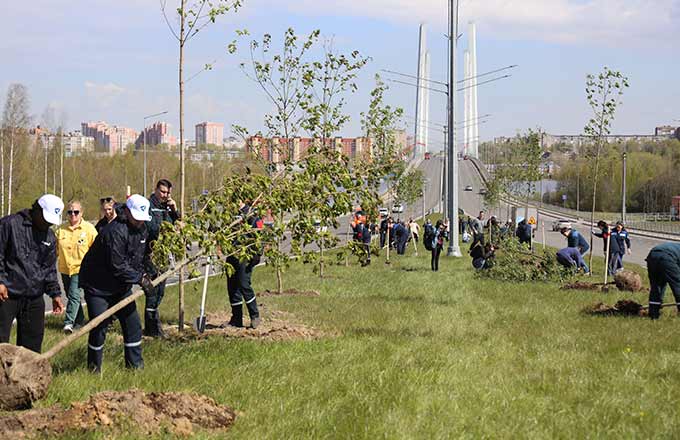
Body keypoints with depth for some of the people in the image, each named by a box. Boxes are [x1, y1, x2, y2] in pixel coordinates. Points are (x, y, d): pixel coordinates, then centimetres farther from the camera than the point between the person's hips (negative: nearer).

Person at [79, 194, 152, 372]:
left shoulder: (142, 230, 3)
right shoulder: (115, 232, -27)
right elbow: (117, 267, -27)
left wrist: (142, 274, 0)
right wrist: (140, 279, -21)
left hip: (121, 287, 9)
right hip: (98, 286, -9)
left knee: (133, 324, 7)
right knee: (99, 328, -8)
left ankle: (135, 365, 18)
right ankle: (94, 369, 6)